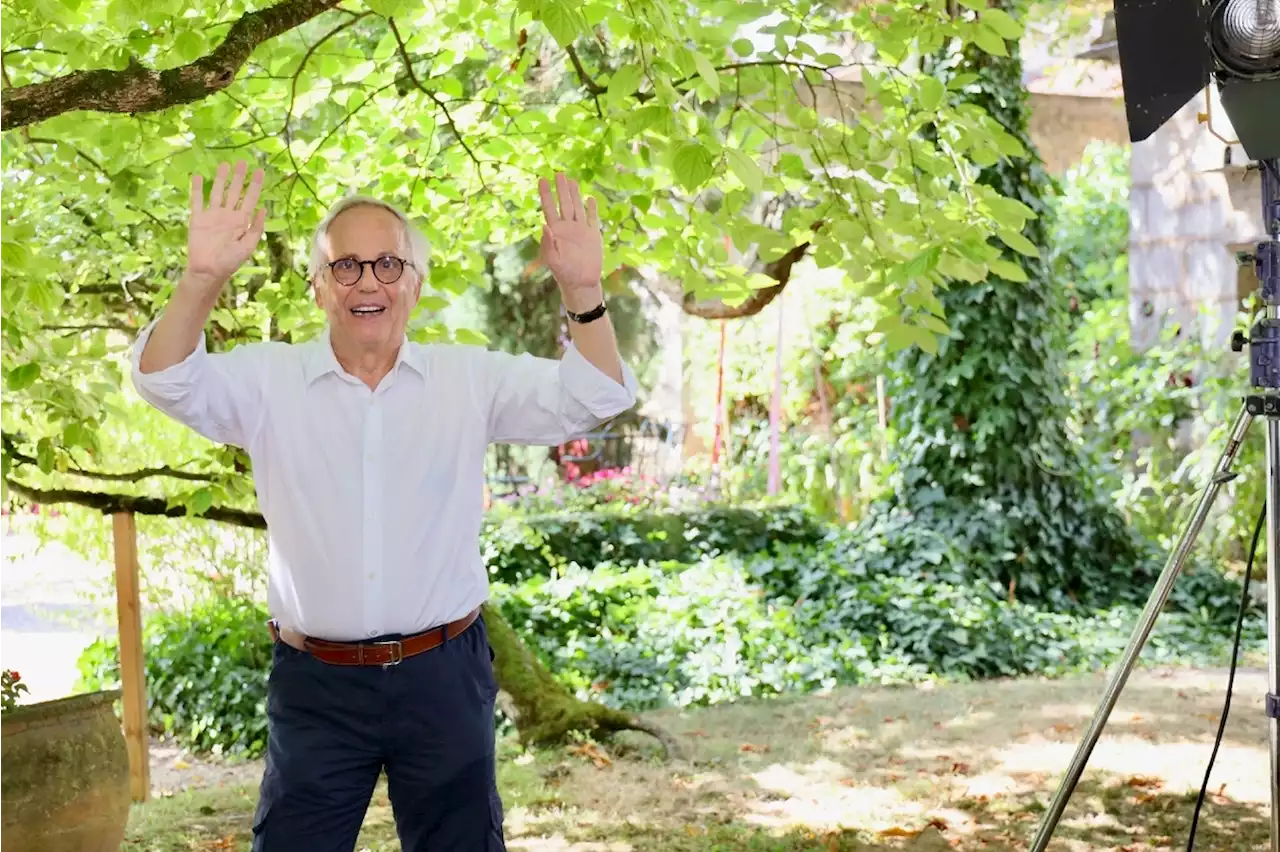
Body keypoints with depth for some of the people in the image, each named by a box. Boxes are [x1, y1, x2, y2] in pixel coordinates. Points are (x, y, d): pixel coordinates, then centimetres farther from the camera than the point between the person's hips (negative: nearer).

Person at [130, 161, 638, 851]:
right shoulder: (269, 380, -1)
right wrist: (203, 278, -34)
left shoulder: (470, 379, 1)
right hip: (315, 685, 0)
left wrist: (582, 290, -26)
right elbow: (167, 382, -15)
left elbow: (594, 399, -7)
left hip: (444, 677, 1)